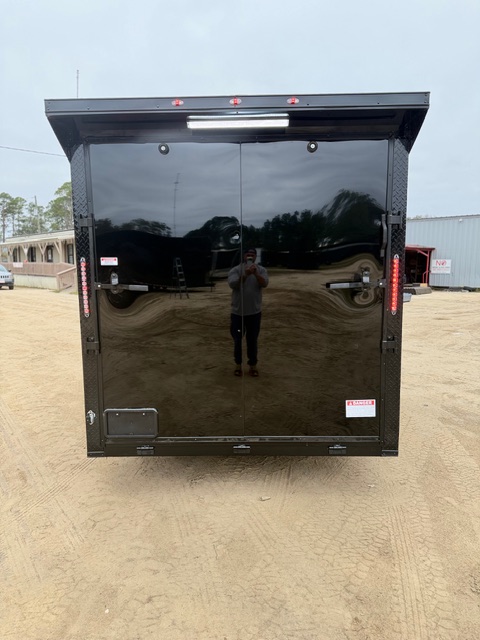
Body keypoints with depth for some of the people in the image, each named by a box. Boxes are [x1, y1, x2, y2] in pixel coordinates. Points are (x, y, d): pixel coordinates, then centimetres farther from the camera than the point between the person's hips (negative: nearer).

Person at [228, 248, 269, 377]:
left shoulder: (261, 270, 0)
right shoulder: (235, 270, -4)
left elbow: (264, 284, -16)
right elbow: (232, 284, -21)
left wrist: (256, 273, -34)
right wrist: (245, 275, -35)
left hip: (254, 312, 1)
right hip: (237, 312, -1)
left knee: (252, 340, 9)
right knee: (237, 339, 9)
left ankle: (253, 365, 22)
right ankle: (238, 364, 24)